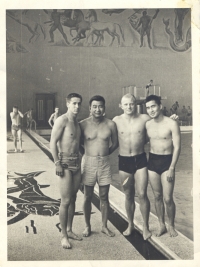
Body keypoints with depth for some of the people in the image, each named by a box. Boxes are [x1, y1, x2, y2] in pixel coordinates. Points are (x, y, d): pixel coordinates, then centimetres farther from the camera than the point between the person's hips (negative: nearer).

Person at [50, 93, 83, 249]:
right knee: (66, 201, -4)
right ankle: (64, 236, 8)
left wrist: (80, 160, 10)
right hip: (65, 163, -7)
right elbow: (53, 143, -15)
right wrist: (57, 163, -18)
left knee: (73, 199, 13)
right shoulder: (62, 121, -11)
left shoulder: (77, 123, 11)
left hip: (77, 163, 7)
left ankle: (69, 230, 26)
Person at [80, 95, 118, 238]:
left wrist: (104, 153, 4)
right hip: (89, 163, -1)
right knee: (88, 196, 9)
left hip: (105, 163, 1)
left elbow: (115, 143, 9)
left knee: (104, 197, 11)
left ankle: (105, 226, 26)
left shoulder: (110, 124, -3)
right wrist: (88, 152, -1)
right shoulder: (83, 124, -6)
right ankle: (88, 226, 25)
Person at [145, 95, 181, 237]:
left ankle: (171, 226, 21)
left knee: (168, 198, -2)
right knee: (157, 196, 11)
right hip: (152, 161, 4)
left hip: (167, 161, -4)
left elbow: (177, 147, -11)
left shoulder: (172, 124, -11)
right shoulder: (147, 124, 2)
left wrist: (172, 168, -14)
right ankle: (162, 225, 26)